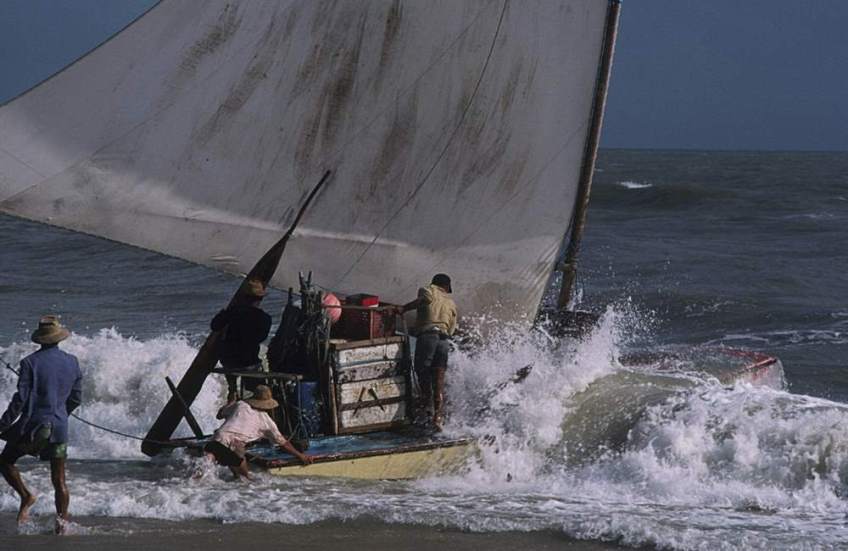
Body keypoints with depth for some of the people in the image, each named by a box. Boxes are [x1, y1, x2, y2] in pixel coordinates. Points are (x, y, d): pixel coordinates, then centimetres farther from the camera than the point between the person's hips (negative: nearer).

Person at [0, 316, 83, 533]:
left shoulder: (30, 362, -12)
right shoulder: (72, 362, 3)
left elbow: (21, 399, -15)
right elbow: (76, 398, 11)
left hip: (33, 424, -4)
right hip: (59, 426, 4)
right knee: (59, 480, 11)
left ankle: (26, 496, -3)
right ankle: (62, 522, 7)